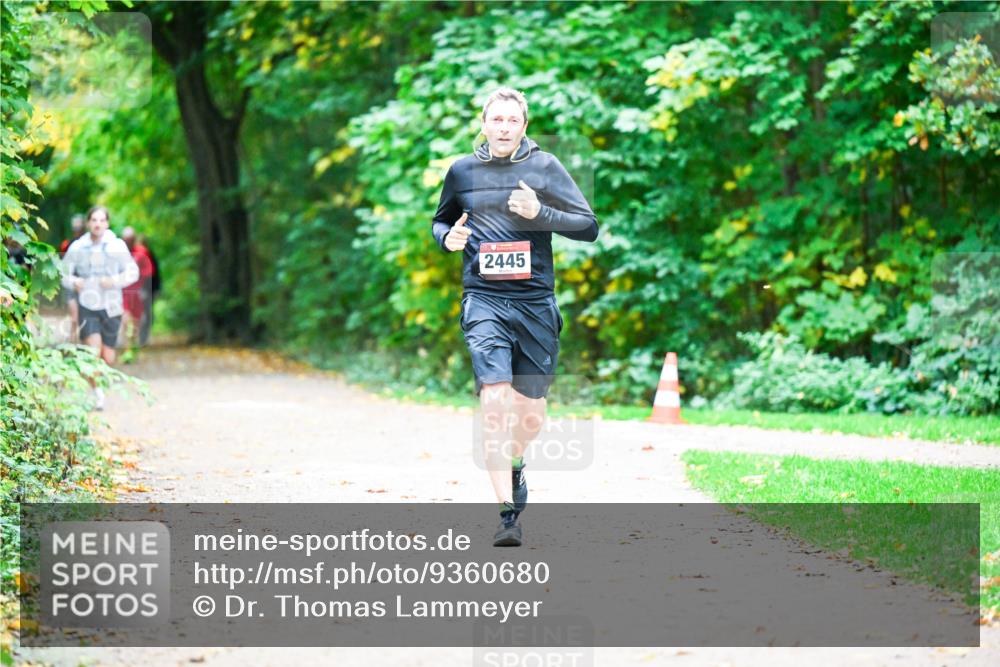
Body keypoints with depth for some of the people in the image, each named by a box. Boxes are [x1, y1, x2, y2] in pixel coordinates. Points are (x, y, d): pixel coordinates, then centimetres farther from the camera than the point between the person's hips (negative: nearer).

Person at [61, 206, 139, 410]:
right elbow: (63, 274, 6)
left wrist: (115, 281, -17)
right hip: (88, 308, -1)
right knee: (93, 351, -17)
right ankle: (97, 393, 0)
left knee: (108, 358, 6)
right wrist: (73, 282, -15)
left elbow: (133, 272, 1)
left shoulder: (117, 246, -3)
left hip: (111, 307, 1)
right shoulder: (77, 248, -2)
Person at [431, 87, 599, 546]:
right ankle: (507, 512, -19)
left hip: (535, 302, 1)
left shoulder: (544, 167, 3)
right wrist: (448, 237, 1)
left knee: (531, 413, 7)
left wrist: (539, 212, -12)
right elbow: (440, 221, 24)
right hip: (484, 301, -1)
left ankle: (515, 467, 42)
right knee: (494, 398, -19)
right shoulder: (462, 171, 8)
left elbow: (589, 227, 2)